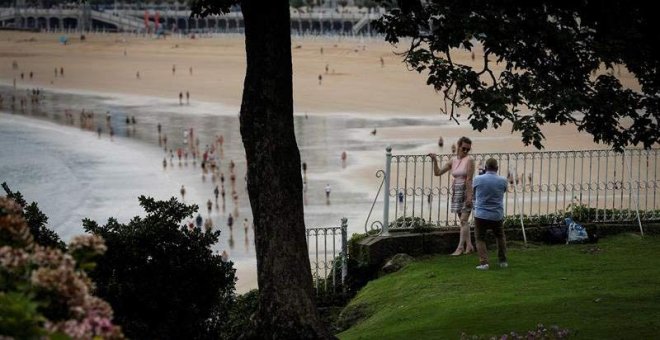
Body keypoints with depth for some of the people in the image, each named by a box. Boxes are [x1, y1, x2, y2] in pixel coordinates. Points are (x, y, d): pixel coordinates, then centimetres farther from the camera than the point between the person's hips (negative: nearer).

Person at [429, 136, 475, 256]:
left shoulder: (469, 160, -9)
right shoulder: (453, 161, 8)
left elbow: (469, 179, -15)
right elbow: (437, 172, 11)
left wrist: (469, 196, -20)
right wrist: (435, 160, -3)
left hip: (466, 192, -6)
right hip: (456, 192, 7)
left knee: (463, 220, -9)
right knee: (463, 221, 9)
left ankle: (460, 247, -9)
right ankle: (469, 246, 15)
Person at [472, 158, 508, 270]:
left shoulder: (477, 180, -8)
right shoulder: (502, 181, -5)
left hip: (481, 215, -2)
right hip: (497, 216, 2)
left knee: (480, 239, 9)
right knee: (500, 237, 23)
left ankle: (484, 262, -6)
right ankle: (503, 261, 25)